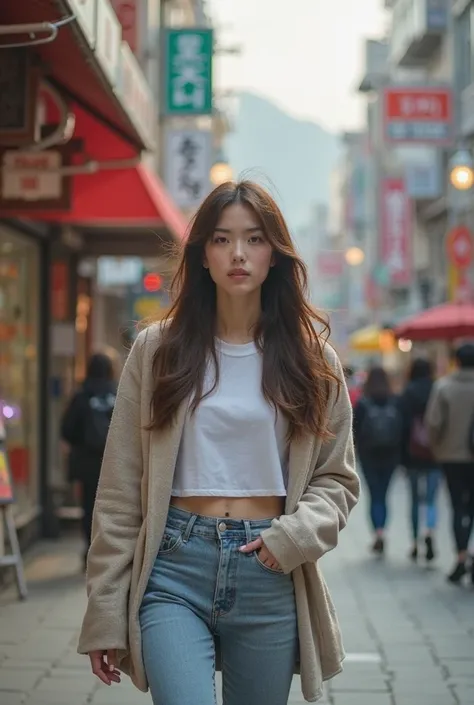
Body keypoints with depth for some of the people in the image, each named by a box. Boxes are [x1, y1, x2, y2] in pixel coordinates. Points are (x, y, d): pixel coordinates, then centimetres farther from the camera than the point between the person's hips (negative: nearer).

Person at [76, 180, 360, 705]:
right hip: (175, 568, -1)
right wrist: (104, 614, -1)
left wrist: (297, 534, -12)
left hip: (271, 574, 2)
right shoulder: (157, 350, 2)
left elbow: (336, 478, 9)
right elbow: (120, 490, 2)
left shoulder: (311, 360, 6)